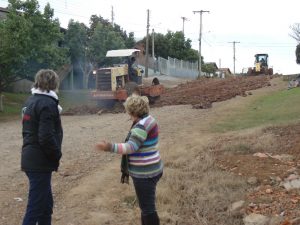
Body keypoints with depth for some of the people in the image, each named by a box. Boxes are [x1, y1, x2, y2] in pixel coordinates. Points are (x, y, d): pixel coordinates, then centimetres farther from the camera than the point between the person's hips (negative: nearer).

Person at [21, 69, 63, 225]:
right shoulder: (48, 104, -17)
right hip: (40, 162, -9)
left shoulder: (31, 100, 13)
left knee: (46, 203, 19)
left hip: (30, 159, 9)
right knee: (36, 206, -4)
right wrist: (57, 154, -9)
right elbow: (46, 137, -24)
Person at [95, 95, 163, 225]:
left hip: (144, 173, -11)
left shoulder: (141, 125, -23)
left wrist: (110, 147, -44)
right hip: (148, 170, 11)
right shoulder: (148, 119, 10)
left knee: (147, 208, -1)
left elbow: (131, 146, -34)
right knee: (146, 205, 22)